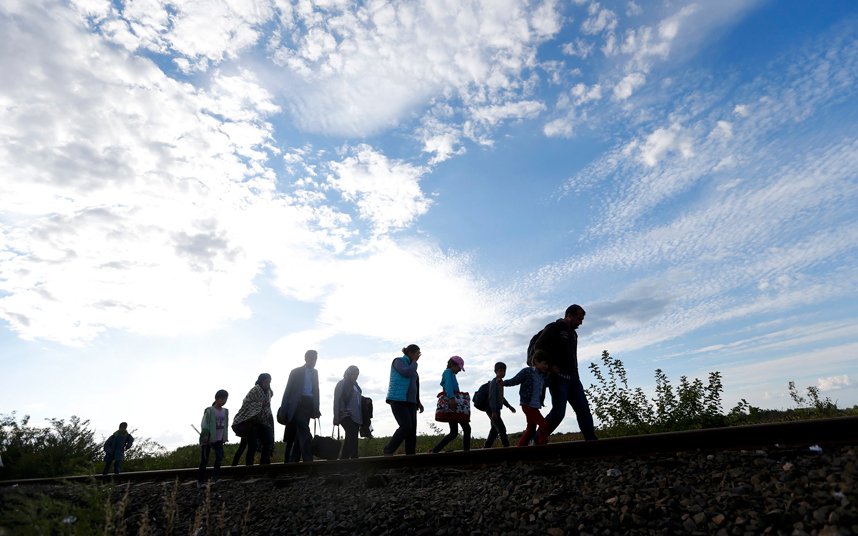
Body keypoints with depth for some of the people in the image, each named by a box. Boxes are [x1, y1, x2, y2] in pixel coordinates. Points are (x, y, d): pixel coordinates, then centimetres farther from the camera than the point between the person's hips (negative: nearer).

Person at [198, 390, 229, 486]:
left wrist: (225, 437, 10)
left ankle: (214, 476, 13)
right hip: (208, 439, -5)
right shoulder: (209, 410, -12)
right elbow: (204, 423, -18)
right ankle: (200, 480, 12)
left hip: (218, 439, 5)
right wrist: (205, 434, -31)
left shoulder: (225, 411, 6)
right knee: (204, 460, 1)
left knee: (220, 456, -1)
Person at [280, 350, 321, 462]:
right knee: (305, 433, -18)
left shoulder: (315, 372, 17)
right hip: (297, 405, -5)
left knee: (300, 436, 7)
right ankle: (308, 461, -20)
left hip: (309, 406, 5)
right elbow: (288, 391, 2)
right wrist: (283, 410, -3)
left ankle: (292, 461, 16)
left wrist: (316, 409, 10)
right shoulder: (296, 372, 3)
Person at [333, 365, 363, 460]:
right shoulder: (342, 384, -1)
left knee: (350, 438, 7)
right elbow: (336, 401, -6)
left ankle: (343, 459, 14)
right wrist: (336, 417, -11)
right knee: (353, 433, -22)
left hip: (355, 416, 7)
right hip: (346, 415, -7)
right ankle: (354, 458, -27)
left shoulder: (355, 384, 18)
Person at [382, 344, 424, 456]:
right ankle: (388, 451, -6)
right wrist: (414, 361, -2)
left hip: (410, 401, 8)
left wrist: (418, 402, 22)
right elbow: (407, 373, -18)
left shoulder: (411, 366, 22)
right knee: (406, 426, -20)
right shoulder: (398, 361, 0)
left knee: (412, 430, -3)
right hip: (398, 399, -8)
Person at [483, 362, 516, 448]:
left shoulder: (500, 383, 16)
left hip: (496, 410, 10)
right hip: (492, 410, -10)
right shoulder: (493, 383, -13)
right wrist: (494, 411, -26)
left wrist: (509, 406, 32)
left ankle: (486, 448, 18)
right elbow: (492, 397, -21)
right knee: (502, 429, -13)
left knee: (494, 431, 12)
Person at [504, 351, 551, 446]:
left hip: (535, 406, 9)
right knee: (544, 425, -14)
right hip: (528, 405, -9)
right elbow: (514, 381, -12)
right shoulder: (527, 371, -11)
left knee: (531, 430, 12)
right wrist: (503, 382, -25)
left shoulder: (543, 375, 11)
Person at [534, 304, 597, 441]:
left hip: (572, 378, 8)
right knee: (558, 412, -10)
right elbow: (538, 346, -10)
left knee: (584, 410, 0)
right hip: (558, 377, -8)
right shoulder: (554, 328, -3)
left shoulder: (573, 333, 22)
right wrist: (549, 365, -19)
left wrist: (577, 377, 17)